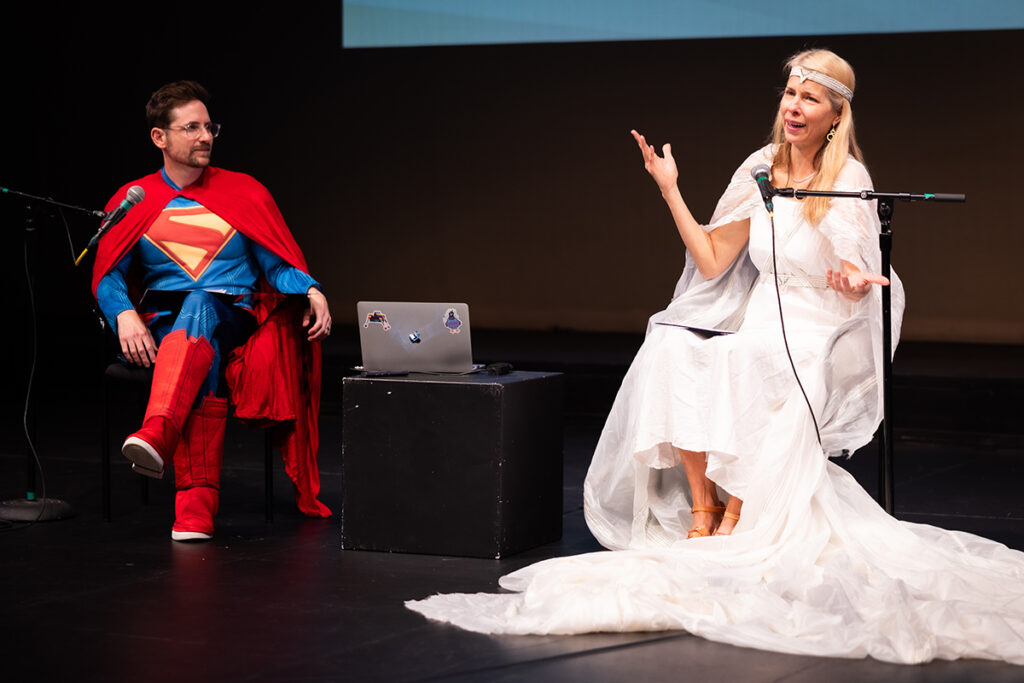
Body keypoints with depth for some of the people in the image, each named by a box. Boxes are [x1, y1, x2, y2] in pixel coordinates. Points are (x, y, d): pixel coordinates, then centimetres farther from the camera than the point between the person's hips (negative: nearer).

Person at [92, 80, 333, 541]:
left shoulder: (245, 193, 12)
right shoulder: (133, 202, 13)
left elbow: (278, 265, 8)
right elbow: (107, 276, 8)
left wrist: (311, 291, -14)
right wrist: (125, 315, -14)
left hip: (232, 317, -1)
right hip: (163, 325, 1)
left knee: (199, 306, -39)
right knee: (203, 361, -37)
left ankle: (156, 435, -63)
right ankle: (198, 501, -49)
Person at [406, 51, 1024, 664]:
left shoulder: (848, 180, -7)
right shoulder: (762, 171, 8)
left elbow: (855, 288, -11)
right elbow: (711, 261, 9)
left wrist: (854, 282, -35)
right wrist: (671, 191, 4)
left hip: (821, 342, -5)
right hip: (759, 330, 5)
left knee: (739, 361, -36)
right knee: (672, 349, -24)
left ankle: (739, 512, -23)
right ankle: (701, 508, -21)